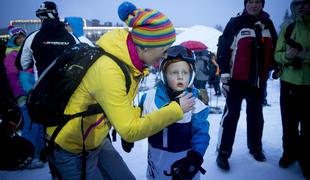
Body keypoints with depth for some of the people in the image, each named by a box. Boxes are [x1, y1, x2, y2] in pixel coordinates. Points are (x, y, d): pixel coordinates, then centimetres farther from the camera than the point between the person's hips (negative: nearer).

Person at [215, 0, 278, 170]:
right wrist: (224, 75, -13)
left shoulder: (268, 24, 9)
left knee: (256, 114, 16)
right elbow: (223, 48, -9)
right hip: (237, 79, -5)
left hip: (259, 80, 5)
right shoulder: (236, 23, -5)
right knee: (231, 114, -3)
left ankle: (255, 147, 33)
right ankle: (223, 152, 5)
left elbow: (274, 48, 20)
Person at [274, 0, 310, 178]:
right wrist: (287, 55, -16)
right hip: (288, 84, 2)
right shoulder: (287, 29, 7)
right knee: (289, 123, 12)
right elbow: (277, 55, 4)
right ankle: (290, 152, 31)